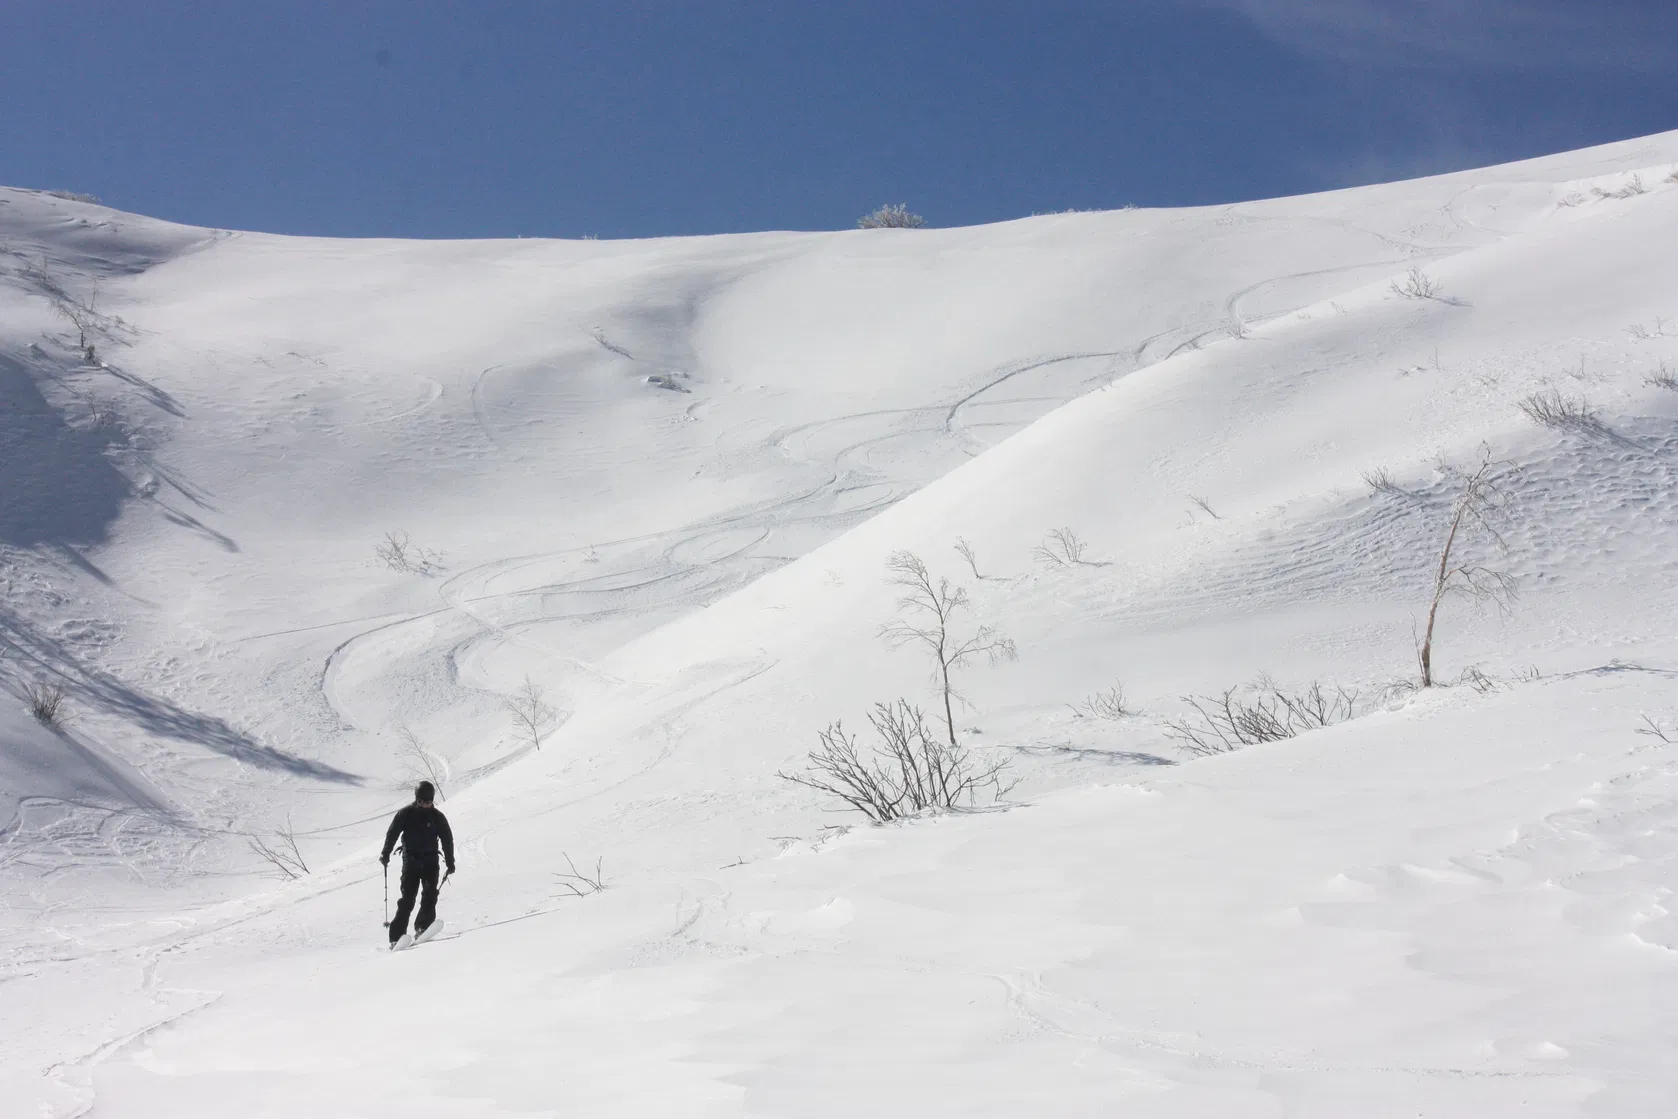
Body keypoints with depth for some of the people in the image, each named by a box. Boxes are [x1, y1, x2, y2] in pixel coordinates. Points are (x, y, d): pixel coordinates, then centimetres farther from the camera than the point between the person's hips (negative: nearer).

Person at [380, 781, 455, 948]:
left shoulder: (437, 817, 5)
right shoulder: (405, 814, 1)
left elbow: (447, 840, 9)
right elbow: (392, 834, 3)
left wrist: (450, 862, 7)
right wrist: (385, 854, -6)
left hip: (430, 861, 2)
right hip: (411, 860, -2)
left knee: (430, 894, -16)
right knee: (407, 898, -9)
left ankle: (422, 927, -17)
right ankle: (397, 936, -9)